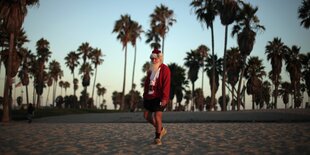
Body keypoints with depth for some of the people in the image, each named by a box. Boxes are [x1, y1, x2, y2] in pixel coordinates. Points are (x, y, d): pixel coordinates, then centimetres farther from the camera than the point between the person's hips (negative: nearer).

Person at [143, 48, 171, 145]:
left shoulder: (165, 69, -9)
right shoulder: (151, 70, 14)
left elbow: (166, 84, -17)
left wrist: (164, 98, -24)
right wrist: (145, 95, 15)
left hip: (159, 97, -8)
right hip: (149, 97, 8)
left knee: (157, 117, -9)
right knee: (147, 116, 10)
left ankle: (157, 138, 5)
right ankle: (161, 130, 26)